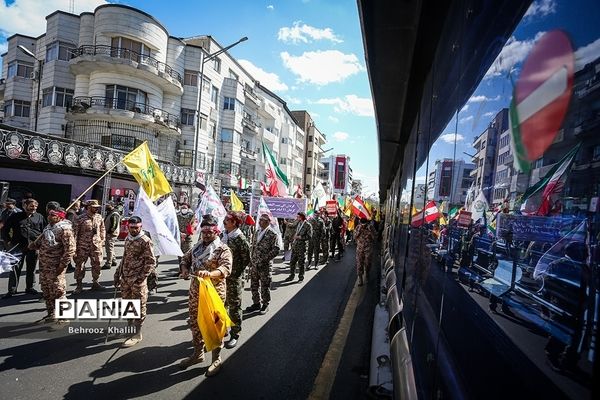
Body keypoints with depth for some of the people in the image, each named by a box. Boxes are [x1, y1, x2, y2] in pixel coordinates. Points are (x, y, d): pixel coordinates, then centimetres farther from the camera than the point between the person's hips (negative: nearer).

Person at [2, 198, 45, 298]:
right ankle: (12, 290, 10)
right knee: (15, 268, 0)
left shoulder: (39, 217, 8)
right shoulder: (15, 216, 3)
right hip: (18, 247, -1)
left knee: (31, 269, 10)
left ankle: (29, 287, 23)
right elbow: (5, 230, 9)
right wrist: (8, 241, 0)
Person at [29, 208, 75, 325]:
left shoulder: (65, 230, -17)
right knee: (46, 292, 19)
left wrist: (62, 265, -21)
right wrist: (33, 245, 8)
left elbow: (70, 249, -21)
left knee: (58, 292, -3)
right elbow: (41, 241, 28)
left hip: (55, 267, -9)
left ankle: (62, 317, 9)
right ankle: (51, 314, 34)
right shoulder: (49, 227, 12)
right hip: (44, 266, 9)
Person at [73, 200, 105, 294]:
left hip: (96, 246, 4)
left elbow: (102, 230, 15)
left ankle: (95, 283, 24)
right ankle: (79, 285, 16)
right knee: (80, 265, 3)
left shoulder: (99, 217, 5)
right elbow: (75, 233, -7)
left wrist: (102, 241, 7)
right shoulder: (80, 219, -8)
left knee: (96, 265, 10)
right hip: (83, 246, -3)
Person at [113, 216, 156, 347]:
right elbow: (125, 257, 19)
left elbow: (151, 261, -14)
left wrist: (142, 277, -19)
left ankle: (137, 334, 16)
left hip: (137, 280, -7)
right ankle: (129, 325, 41)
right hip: (125, 278, 7)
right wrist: (118, 272, 15)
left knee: (139, 306, 4)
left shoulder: (145, 241, -15)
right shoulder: (128, 239, 8)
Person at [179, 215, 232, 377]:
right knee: (195, 323, 19)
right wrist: (184, 267, -1)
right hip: (195, 292, 7)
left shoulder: (223, 249, -13)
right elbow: (185, 258, 20)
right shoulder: (197, 246, 9)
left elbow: (226, 268, -25)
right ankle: (198, 354, 40)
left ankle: (216, 359, 24)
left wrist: (209, 274, -41)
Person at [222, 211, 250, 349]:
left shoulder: (240, 238, -16)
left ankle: (235, 335, 21)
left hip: (234, 278, -7)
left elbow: (246, 259, -12)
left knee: (234, 307, 6)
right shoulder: (224, 235, 4)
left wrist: (236, 273, -10)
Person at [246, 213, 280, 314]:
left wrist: (264, 259, -19)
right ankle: (256, 303, 31)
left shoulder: (272, 234, -11)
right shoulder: (259, 232, 11)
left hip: (264, 265, -7)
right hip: (254, 264, 7)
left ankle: (265, 305, 22)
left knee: (265, 286, 6)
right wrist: (251, 259, 11)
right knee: (254, 285, 15)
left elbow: (276, 249, -16)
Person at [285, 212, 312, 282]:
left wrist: (299, 237, -19)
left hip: (302, 246, -7)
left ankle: (301, 277, 16)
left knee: (301, 262, 3)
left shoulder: (307, 225, -11)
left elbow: (309, 236, -16)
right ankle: (292, 275, 24)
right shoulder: (298, 224, 11)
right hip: (295, 245, 7)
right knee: (292, 261, 10)